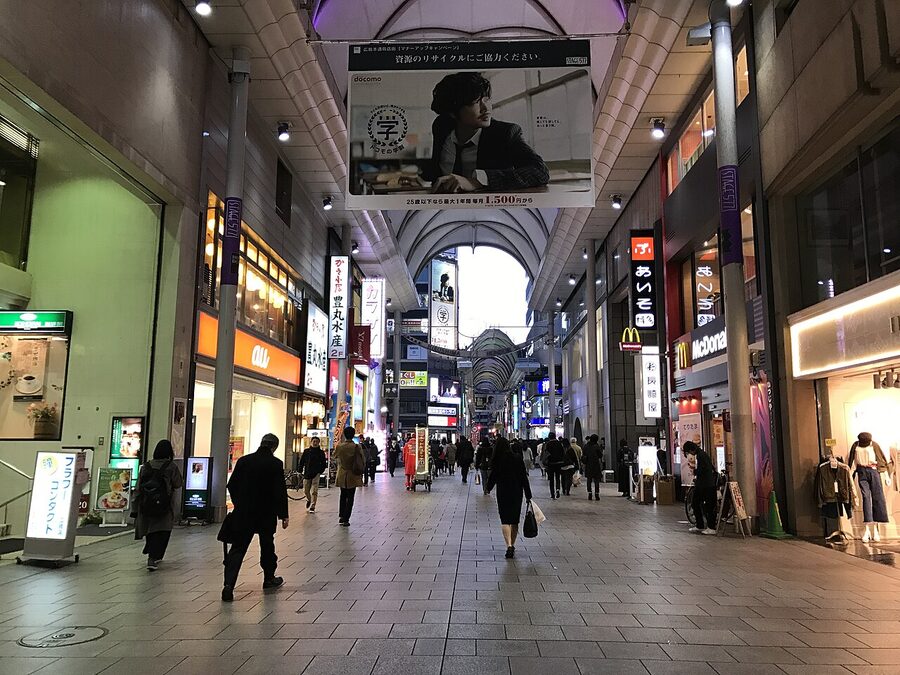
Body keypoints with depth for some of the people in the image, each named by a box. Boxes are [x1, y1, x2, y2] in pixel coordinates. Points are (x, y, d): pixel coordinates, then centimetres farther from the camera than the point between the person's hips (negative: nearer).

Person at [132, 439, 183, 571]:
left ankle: (154, 556, 33)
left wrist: (135, 508, 10)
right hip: (164, 506, -4)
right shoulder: (171, 467, -9)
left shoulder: (146, 466, 2)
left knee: (150, 531, 19)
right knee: (161, 533, 3)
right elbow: (179, 483, -1)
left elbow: (138, 488, 5)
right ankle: (153, 558, -11)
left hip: (146, 505, 4)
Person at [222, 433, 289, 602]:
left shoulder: (243, 460, 0)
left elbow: (231, 486, 6)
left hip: (243, 513, 2)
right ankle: (269, 579, 31)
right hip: (266, 514, -2)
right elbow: (280, 491, -12)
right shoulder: (276, 464, -10)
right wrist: (283, 515, -4)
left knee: (237, 548, 2)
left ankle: (229, 584, -11)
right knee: (267, 546, 17)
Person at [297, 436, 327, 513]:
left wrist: (320, 471, -6)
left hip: (316, 474, -2)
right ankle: (309, 500, 40)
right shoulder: (306, 451, 4)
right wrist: (300, 470, -1)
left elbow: (323, 464, 5)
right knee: (306, 491, 9)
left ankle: (312, 507, 1)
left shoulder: (321, 452, 2)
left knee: (314, 491, -6)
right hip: (307, 474, 2)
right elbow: (301, 462, 8)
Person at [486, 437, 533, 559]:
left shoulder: (497, 460, -8)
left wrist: (488, 488, 19)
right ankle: (512, 545, 23)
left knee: (505, 520, -1)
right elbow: (524, 477, -2)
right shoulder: (518, 458, -2)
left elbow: (493, 476, 0)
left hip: (503, 492, -2)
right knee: (515, 520, 14)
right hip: (517, 492, 2)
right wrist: (528, 495, 3)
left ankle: (509, 545, -19)